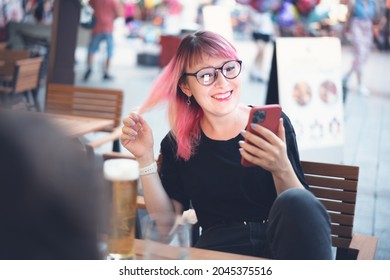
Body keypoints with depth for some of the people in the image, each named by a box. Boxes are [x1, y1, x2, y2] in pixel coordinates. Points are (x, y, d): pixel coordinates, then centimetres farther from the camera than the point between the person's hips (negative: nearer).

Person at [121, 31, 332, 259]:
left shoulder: (273, 125, 3)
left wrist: (281, 170, -21)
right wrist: (146, 158, -4)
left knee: (296, 201, -33)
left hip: (280, 242, 2)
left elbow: (302, 212, 0)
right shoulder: (178, 143, 7)